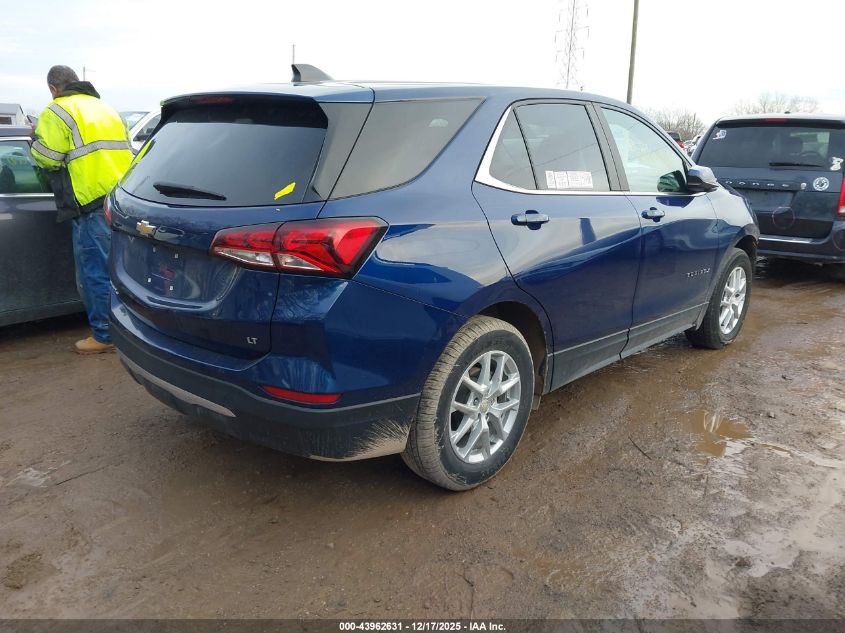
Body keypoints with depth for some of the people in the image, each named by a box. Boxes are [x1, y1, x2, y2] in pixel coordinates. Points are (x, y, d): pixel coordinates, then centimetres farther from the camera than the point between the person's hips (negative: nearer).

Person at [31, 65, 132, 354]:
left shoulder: (57, 112, -3)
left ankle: (104, 336, 7)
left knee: (94, 273, 0)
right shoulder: (106, 109, 20)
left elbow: (46, 157, -6)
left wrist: (36, 138, 13)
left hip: (93, 206, -7)